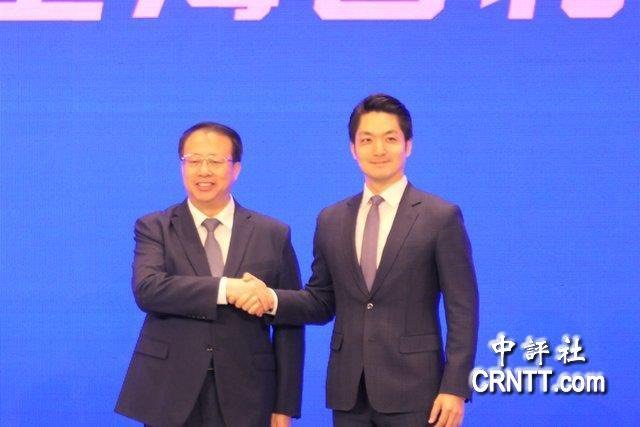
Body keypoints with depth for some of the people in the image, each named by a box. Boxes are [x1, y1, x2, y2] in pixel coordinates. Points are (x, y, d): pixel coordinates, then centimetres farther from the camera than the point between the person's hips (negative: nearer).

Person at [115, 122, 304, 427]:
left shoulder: (273, 234, 5)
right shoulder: (154, 228, 3)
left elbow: (289, 324, 5)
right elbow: (146, 289, -16)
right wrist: (226, 288, -23)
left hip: (243, 401, 1)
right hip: (169, 398, -1)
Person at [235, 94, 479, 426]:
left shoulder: (441, 217, -2)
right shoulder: (330, 220, 10)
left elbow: (462, 310, -4)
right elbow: (322, 301, 14)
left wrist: (455, 388, -10)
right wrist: (272, 299, -5)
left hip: (413, 390, -4)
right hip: (348, 392, 4)